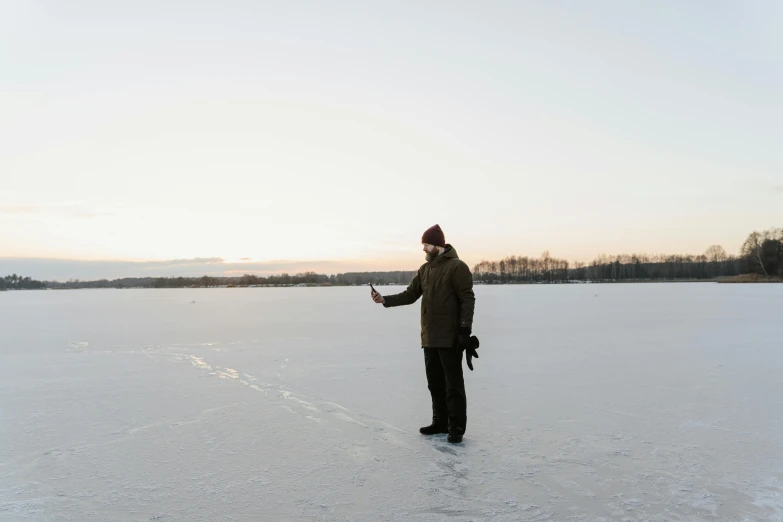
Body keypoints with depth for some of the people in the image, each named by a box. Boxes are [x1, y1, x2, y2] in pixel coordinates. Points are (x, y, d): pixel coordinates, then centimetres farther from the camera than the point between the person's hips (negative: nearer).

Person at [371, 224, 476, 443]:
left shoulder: (457, 266, -9)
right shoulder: (425, 269, 13)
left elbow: (467, 300, -13)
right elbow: (410, 295, 12)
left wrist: (465, 330, -19)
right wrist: (384, 299, -2)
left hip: (450, 337, -7)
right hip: (430, 337, 8)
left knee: (453, 384, -2)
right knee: (435, 382, 13)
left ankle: (457, 427, 6)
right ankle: (440, 422, 24)